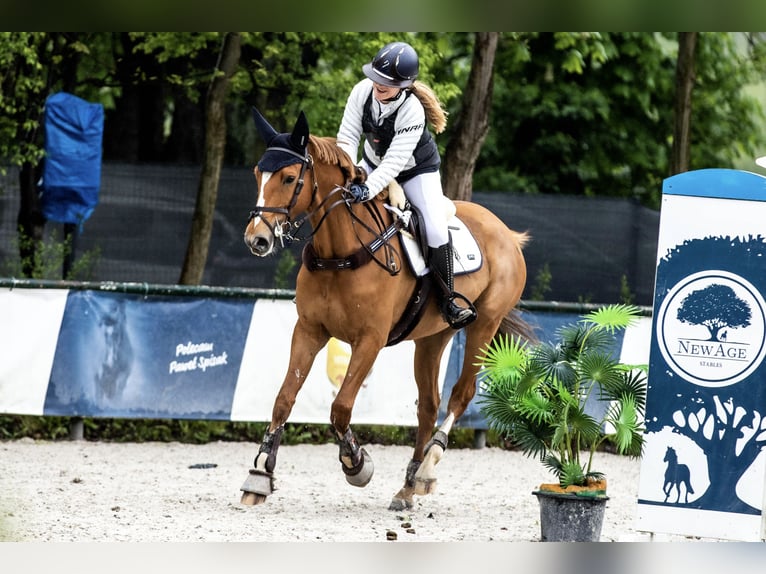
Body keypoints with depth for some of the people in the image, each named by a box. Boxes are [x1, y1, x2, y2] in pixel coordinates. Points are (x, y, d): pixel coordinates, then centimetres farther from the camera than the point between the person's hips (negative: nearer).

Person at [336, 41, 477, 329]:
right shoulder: (363, 91, -23)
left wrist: (369, 189, -50)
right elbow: (347, 136, -19)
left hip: (416, 171, -5)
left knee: (436, 229, -19)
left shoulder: (412, 110, -36)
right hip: (373, 162, 5)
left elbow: (395, 161, -38)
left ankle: (447, 300, -7)